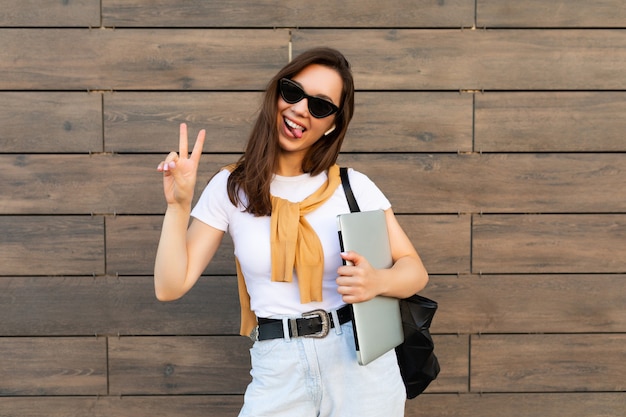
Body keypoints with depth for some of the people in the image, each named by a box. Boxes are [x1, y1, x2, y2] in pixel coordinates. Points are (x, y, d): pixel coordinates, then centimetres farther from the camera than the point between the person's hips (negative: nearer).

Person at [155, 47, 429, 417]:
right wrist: (179, 204, -12)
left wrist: (377, 281, -21)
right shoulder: (231, 188, -1)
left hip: (361, 364, 0)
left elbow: (415, 270, 0)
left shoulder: (355, 186, -3)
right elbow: (170, 286, -2)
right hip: (279, 375, 0)